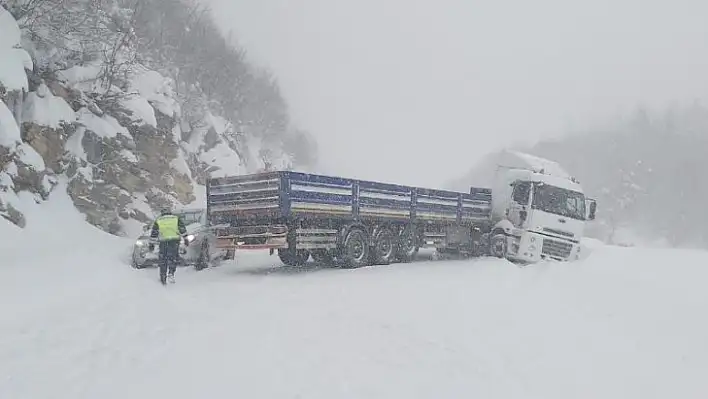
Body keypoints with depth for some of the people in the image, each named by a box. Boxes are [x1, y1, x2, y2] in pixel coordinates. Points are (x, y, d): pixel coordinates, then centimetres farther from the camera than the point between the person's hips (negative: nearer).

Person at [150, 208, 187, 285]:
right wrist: (186, 239, 12)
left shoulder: (158, 221, 16)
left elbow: (154, 233, 14)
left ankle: (163, 279, 10)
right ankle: (171, 273, -19)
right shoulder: (177, 219, 15)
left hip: (163, 241, 1)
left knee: (163, 260, 9)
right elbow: (183, 230, 7)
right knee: (173, 257, 2)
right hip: (174, 240, -1)